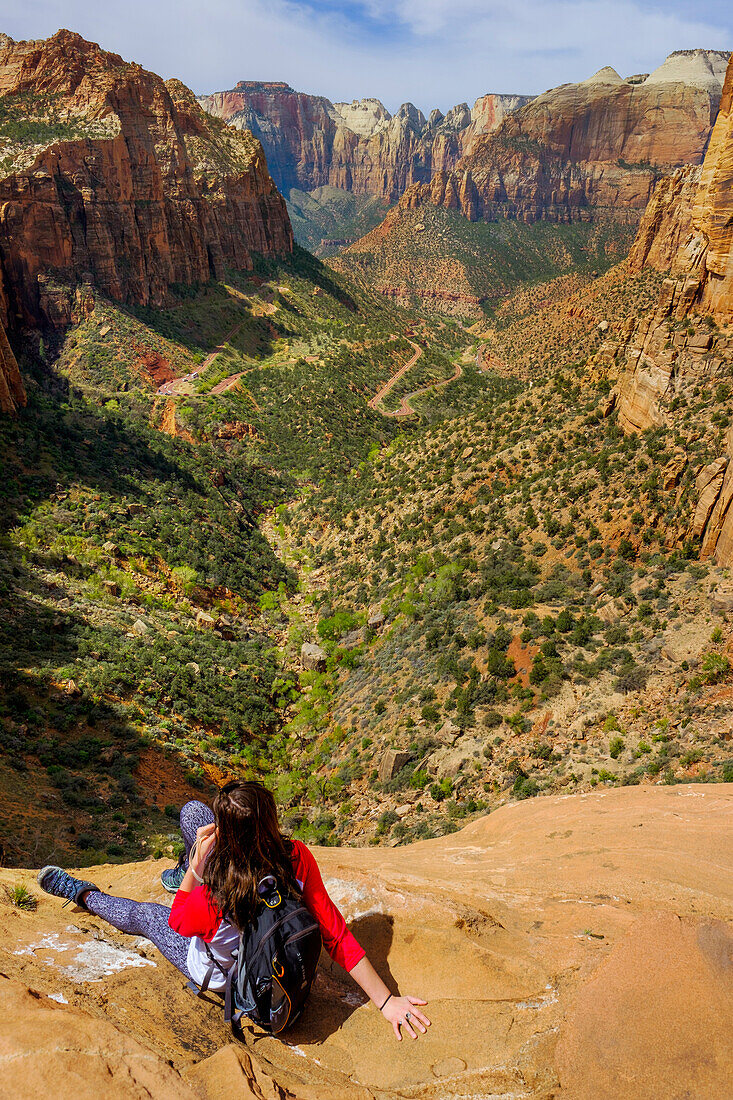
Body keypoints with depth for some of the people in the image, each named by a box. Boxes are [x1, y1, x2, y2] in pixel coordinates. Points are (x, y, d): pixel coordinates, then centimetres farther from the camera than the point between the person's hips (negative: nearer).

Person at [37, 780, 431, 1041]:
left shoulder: (211, 901, -44)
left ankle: (82, 894, 54)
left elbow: (177, 922, -18)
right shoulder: (298, 857, -35)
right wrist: (386, 999, -20)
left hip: (220, 976, -4)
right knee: (192, 810, 6)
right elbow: (336, 935, -29)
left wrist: (195, 865, -25)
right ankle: (180, 878, 42)